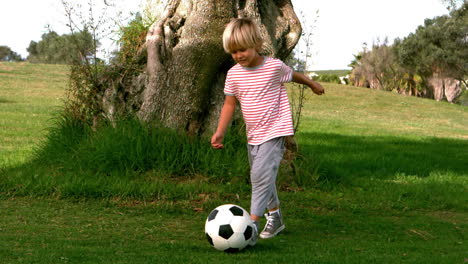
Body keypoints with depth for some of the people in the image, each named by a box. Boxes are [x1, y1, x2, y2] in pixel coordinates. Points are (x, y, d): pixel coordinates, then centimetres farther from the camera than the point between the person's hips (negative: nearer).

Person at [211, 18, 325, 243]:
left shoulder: (275, 66, -10)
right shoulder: (233, 74, 0)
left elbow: (293, 75, 11)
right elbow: (229, 104, 8)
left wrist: (313, 84, 29)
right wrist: (220, 131, -2)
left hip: (274, 133, -6)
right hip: (252, 135, 6)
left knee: (261, 175, -20)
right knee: (261, 178, 17)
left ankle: (251, 226, -22)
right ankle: (274, 217, 37)